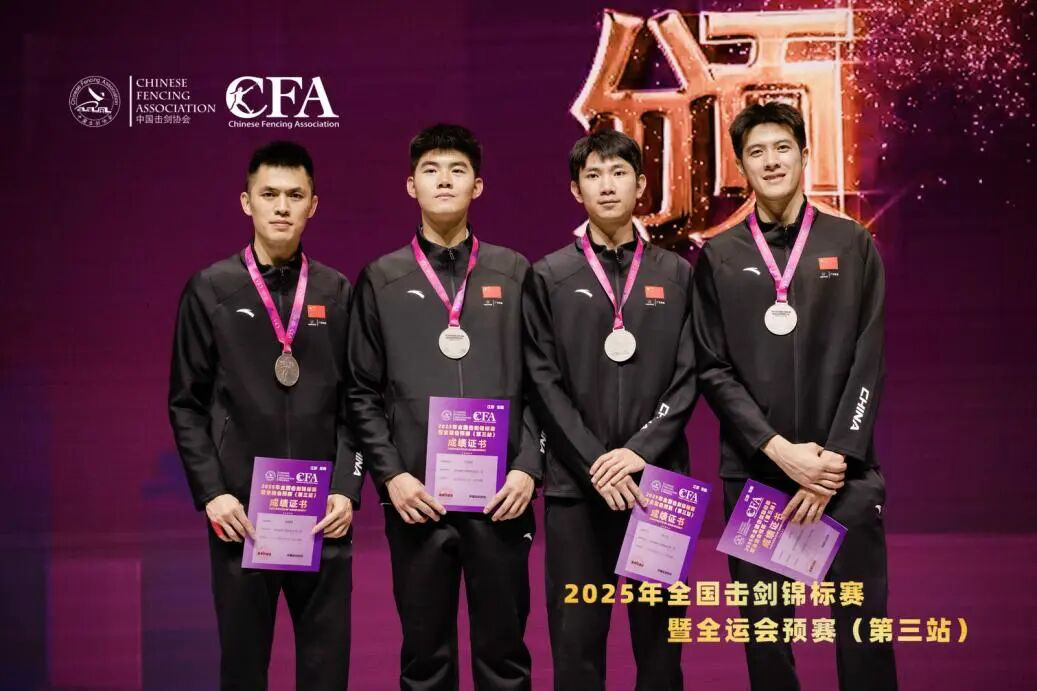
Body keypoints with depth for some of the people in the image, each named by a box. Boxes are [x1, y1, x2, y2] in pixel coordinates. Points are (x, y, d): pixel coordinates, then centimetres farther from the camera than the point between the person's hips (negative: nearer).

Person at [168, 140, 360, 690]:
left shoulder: (338, 293, 6)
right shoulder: (210, 289, 2)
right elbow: (187, 404, 2)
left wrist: (347, 489, -4)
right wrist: (210, 492, -7)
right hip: (240, 510, -1)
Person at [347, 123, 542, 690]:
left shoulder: (515, 273, 8)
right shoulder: (381, 279, 7)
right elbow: (363, 393, 5)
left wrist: (528, 467, -5)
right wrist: (390, 474, -6)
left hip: (500, 493, 0)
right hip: (416, 495, 0)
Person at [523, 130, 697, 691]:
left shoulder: (676, 275, 9)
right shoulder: (549, 277, 5)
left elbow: (687, 376, 2)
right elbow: (544, 383, -1)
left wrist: (639, 451, -10)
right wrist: (595, 464, -10)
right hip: (576, 483, -1)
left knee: (660, 635, 6)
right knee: (576, 636, 3)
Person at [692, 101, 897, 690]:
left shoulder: (852, 245, 6)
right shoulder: (719, 258, 6)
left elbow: (868, 360, 1)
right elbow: (713, 370, 1)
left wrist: (836, 457, -9)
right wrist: (778, 448, -10)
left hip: (844, 469, 0)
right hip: (753, 469, 1)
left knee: (862, 625, 2)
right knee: (764, 629, 6)